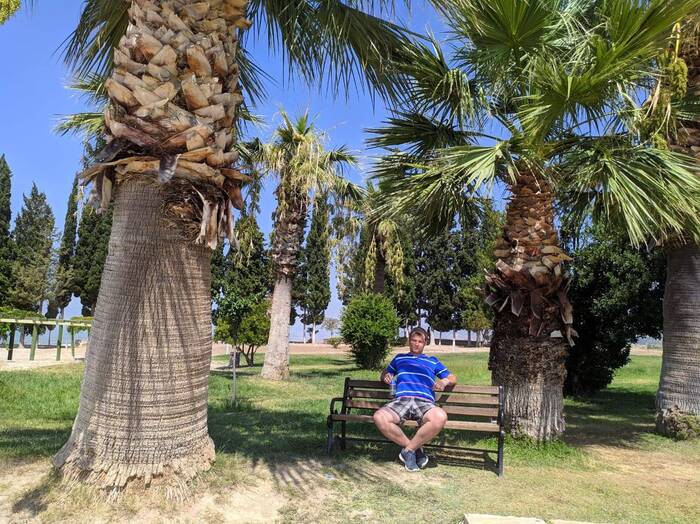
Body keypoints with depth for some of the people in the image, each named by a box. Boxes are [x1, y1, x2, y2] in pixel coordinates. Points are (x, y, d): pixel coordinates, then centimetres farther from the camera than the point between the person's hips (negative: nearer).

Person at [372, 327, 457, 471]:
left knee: (440, 417, -38)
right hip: (401, 401, 1)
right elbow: (384, 373, 36)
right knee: (379, 417, -33)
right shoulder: (399, 358, 32)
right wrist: (385, 376, 10)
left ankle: (408, 450, -16)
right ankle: (416, 449, -13)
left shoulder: (433, 361, 29)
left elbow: (453, 378, 28)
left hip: (424, 402, -1)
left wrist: (445, 381, 3)